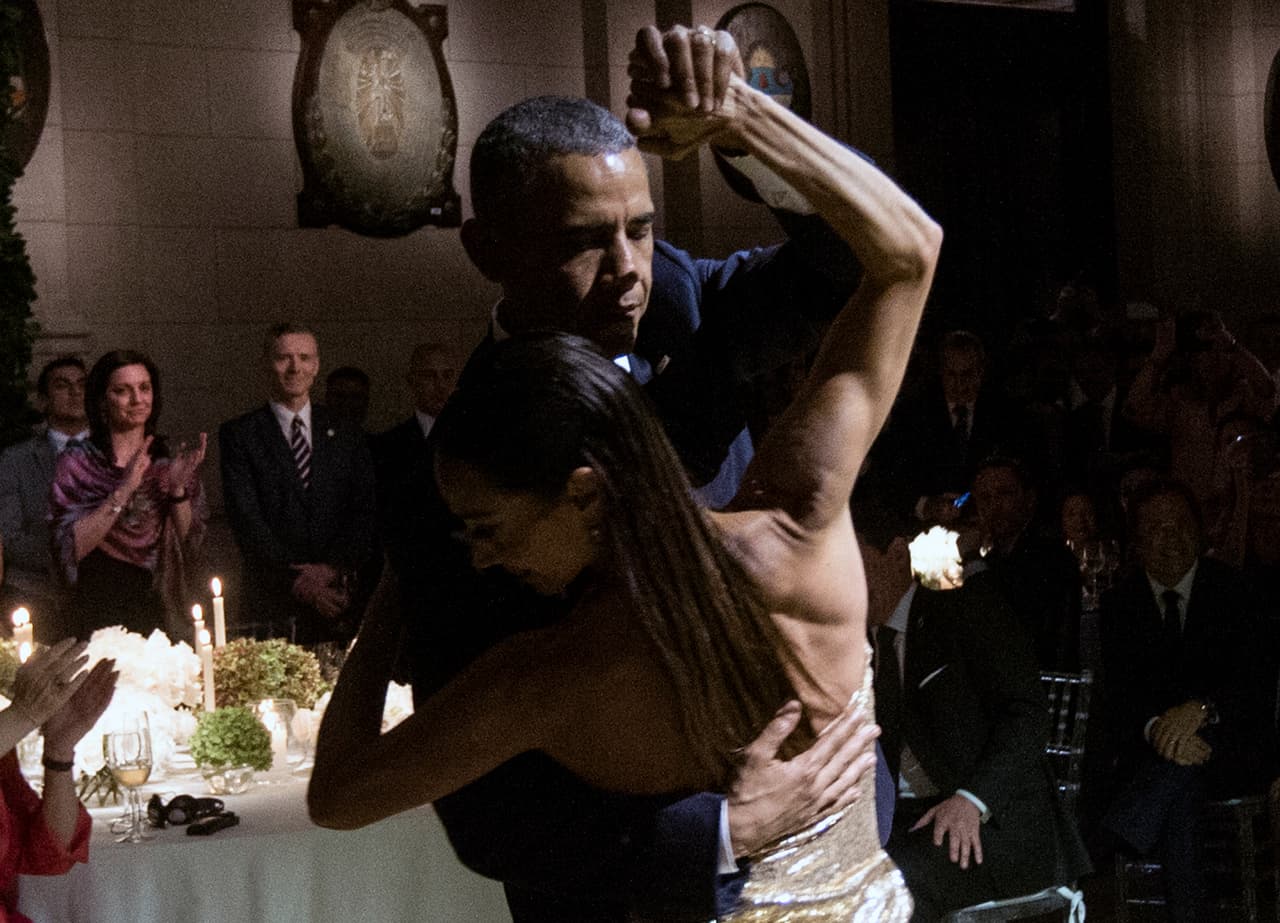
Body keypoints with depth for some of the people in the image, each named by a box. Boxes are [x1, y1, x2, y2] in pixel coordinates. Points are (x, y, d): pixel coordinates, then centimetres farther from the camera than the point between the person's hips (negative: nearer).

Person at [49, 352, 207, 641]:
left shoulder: (171, 462, 5)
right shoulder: (76, 463, -2)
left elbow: (191, 547, 1)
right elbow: (71, 550, -13)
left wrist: (177, 488, -14)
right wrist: (123, 491, -21)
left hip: (163, 617, 2)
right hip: (99, 618, -2)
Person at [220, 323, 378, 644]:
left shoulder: (346, 435, 14)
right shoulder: (238, 434, 5)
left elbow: (366, 513, 6)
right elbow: (246, 520, -4)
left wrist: (333, 567, -11)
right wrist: (296, 580, -13)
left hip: (342, 602, 2)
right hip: (275, 603, -2)